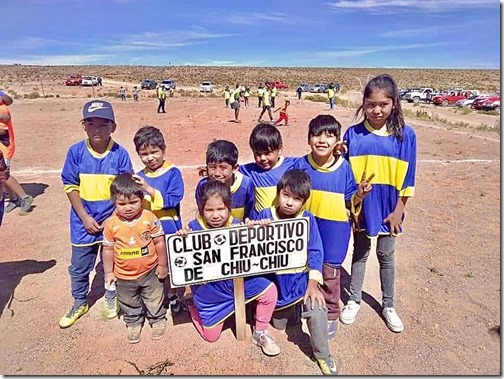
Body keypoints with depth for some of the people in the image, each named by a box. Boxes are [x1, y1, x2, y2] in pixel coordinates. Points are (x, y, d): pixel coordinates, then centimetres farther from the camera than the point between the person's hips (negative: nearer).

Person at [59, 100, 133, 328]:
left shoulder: (120, 154, -11)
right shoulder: (76, 152, -8)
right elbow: (70, 186, -4)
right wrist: (85, 217, -9)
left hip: (113, 220, -1)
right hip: (84, 221, 1)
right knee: (79, 266, 15)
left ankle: (112, 298, 39)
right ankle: (79, 303, 39)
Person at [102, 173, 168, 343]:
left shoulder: (149, 218, -18)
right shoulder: (111, 224, -15)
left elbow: (159, 242, -9)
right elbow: (108, 249, -3)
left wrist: (163, 265, -3)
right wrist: (108, 272, 2)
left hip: (150, 271, -1)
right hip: (124, 275, 1)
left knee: (154, 299, 19)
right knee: (129, 303, 22)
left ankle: (158, 320, 43)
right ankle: (133, 323, 47)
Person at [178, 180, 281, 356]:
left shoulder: (236, 225, -12)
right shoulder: (194, 227, -17)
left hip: (237, 279, 2)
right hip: (209, 290, -2)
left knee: (270, 290, -15)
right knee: (211, 335, 12)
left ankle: (260, 334, 11)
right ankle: (193, 306, 43)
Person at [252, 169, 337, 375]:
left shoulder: (307, 219, -10)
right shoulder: (264, 216, -10)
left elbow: (315, 252, -12)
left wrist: (313, 284, -21)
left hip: (300, 279, -2)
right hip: (274, 281, 2)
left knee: (317, 311, -25)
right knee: (279, 324, 15)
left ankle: (323, 355, 2)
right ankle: (294, 310, 50)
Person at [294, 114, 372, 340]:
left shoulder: (344, 168, -8)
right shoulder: (300, 165, -6)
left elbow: (349, 202, -2)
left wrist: (359, 195, -20)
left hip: (334, 232, -2)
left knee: (329, 274, 10)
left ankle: (330, 315, 31)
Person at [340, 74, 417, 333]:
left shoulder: (406, 135, -7)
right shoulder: (353, 134, -8)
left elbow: (407, 177, -4)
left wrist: (398, 210, -5)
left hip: (388, 209, 0)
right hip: (361, 208, 0)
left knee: (386, 256, 15)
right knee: (360, 253, 16)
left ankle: (388, 305, 33)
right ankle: (354, 301, 34)